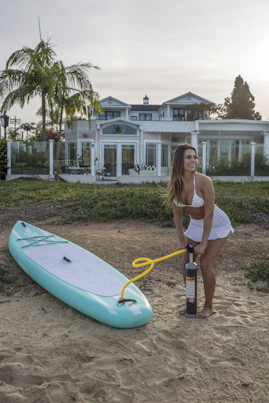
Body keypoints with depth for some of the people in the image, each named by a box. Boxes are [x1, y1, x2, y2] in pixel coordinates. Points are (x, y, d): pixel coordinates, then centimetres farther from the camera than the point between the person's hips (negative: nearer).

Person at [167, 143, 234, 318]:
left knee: (205, 264, -10)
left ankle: (209, 307, 10)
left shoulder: (204, 181, -31)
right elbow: (177, 213, -7)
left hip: (217, 225, -5)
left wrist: (203, 243, -20)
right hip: (195, 225, 5)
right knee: (186, 262, 4)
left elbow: (209, 214, -25)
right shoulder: (173, 184, -16)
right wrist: (181, 240, -6)